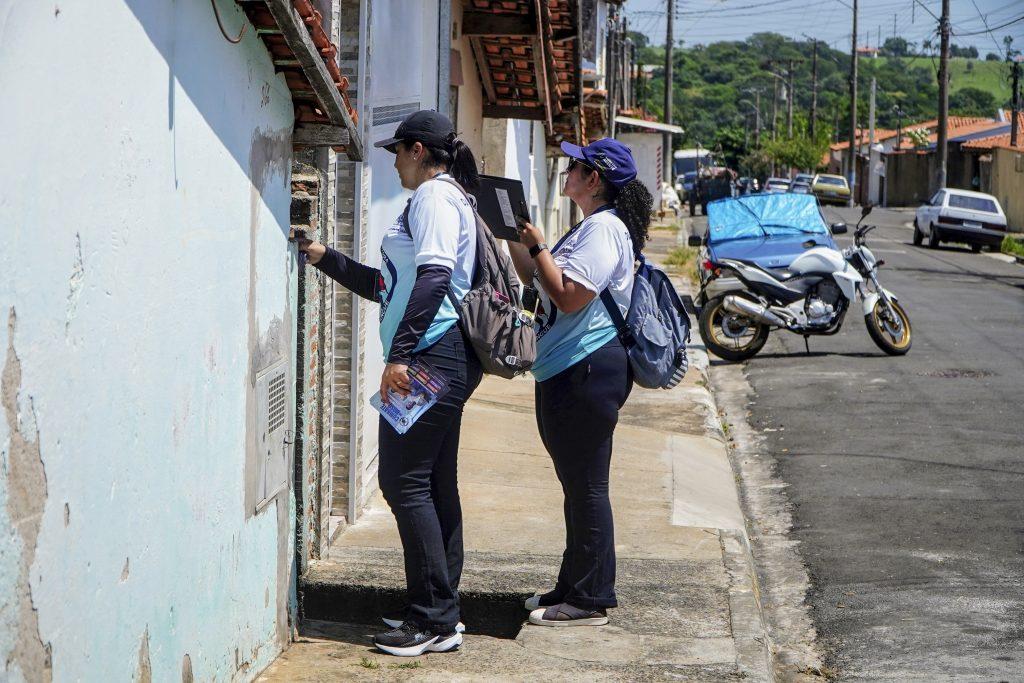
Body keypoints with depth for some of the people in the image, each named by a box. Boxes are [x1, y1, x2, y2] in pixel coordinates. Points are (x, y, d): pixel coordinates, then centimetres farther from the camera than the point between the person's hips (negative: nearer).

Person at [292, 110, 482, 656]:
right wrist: (325, 258, 30)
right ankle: (441, 613, 18)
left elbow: (432, 278, -22)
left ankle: (433, 620, -8)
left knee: (405, 481, -10)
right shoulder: (445, 198, 25)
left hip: (431, 355, -11)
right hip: (447, 359, 11)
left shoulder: (434, 194, -8)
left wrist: (399, 355, -26)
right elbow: (391, 288, 29)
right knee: (434, 484, 12)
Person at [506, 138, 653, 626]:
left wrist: (536, 245, -18)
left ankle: (590, 601, 2)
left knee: (585, 485, -5)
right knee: (577, 484, 17)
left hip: (588, 371, -11)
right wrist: (514, 237, 12)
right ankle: (574, 587, 26)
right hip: (567, 371, 11)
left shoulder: (604, 229, -15)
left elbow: (569, 295, -24)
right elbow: (537, 281, 23)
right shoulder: (591, 227, 18)